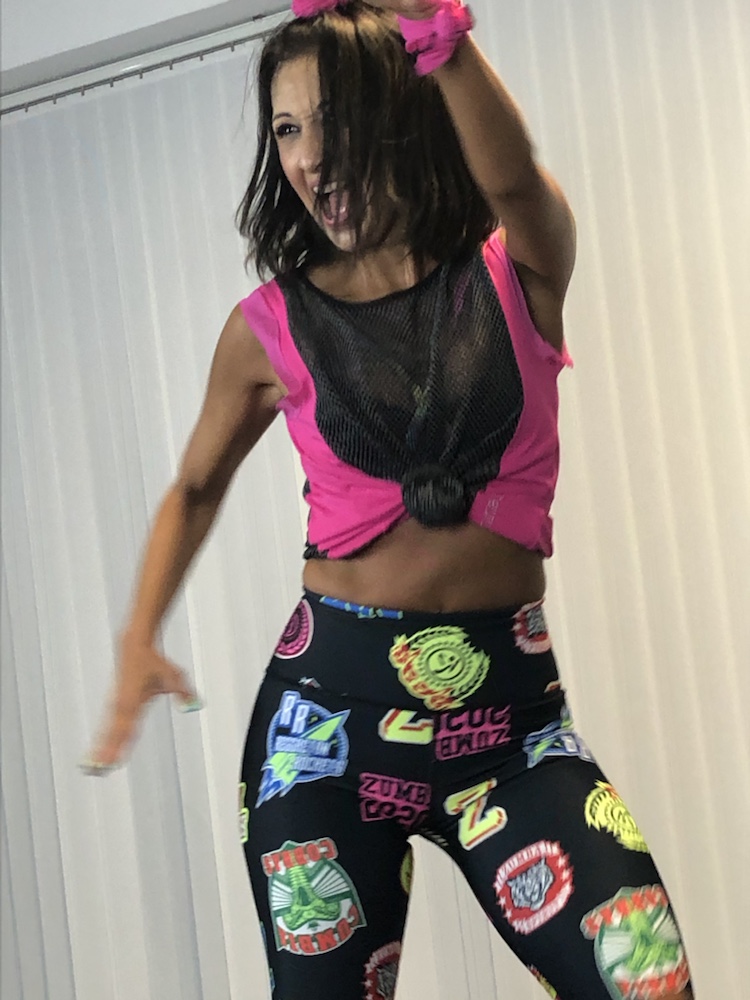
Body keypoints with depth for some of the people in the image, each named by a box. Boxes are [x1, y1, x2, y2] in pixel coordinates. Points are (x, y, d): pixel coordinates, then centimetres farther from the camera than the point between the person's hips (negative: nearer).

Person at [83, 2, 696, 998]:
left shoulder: (521, 269, 0)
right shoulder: (270, 328, 2)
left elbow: (513, 175, -25)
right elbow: (196, 487, 17)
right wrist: (139, 638, 5)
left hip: (509, 702, 0)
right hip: (332, 702, 1)